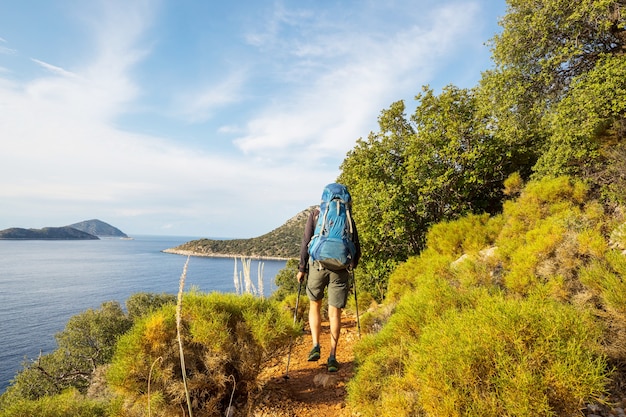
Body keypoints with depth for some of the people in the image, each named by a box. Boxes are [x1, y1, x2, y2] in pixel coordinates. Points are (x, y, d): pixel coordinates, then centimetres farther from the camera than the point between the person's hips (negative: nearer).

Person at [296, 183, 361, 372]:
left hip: (318, 265, -1)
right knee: (334, 313, 7)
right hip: (340, 268, 1)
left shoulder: (315, 214, 6)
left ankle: (316, 346, 9)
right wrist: (352, 265, 27)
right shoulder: (348, 217, 9)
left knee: (314, 306, 19)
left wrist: (301, 268, 4)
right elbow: (356, 248, 9)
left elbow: (306, 242, -1)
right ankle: (332, 357, 8)